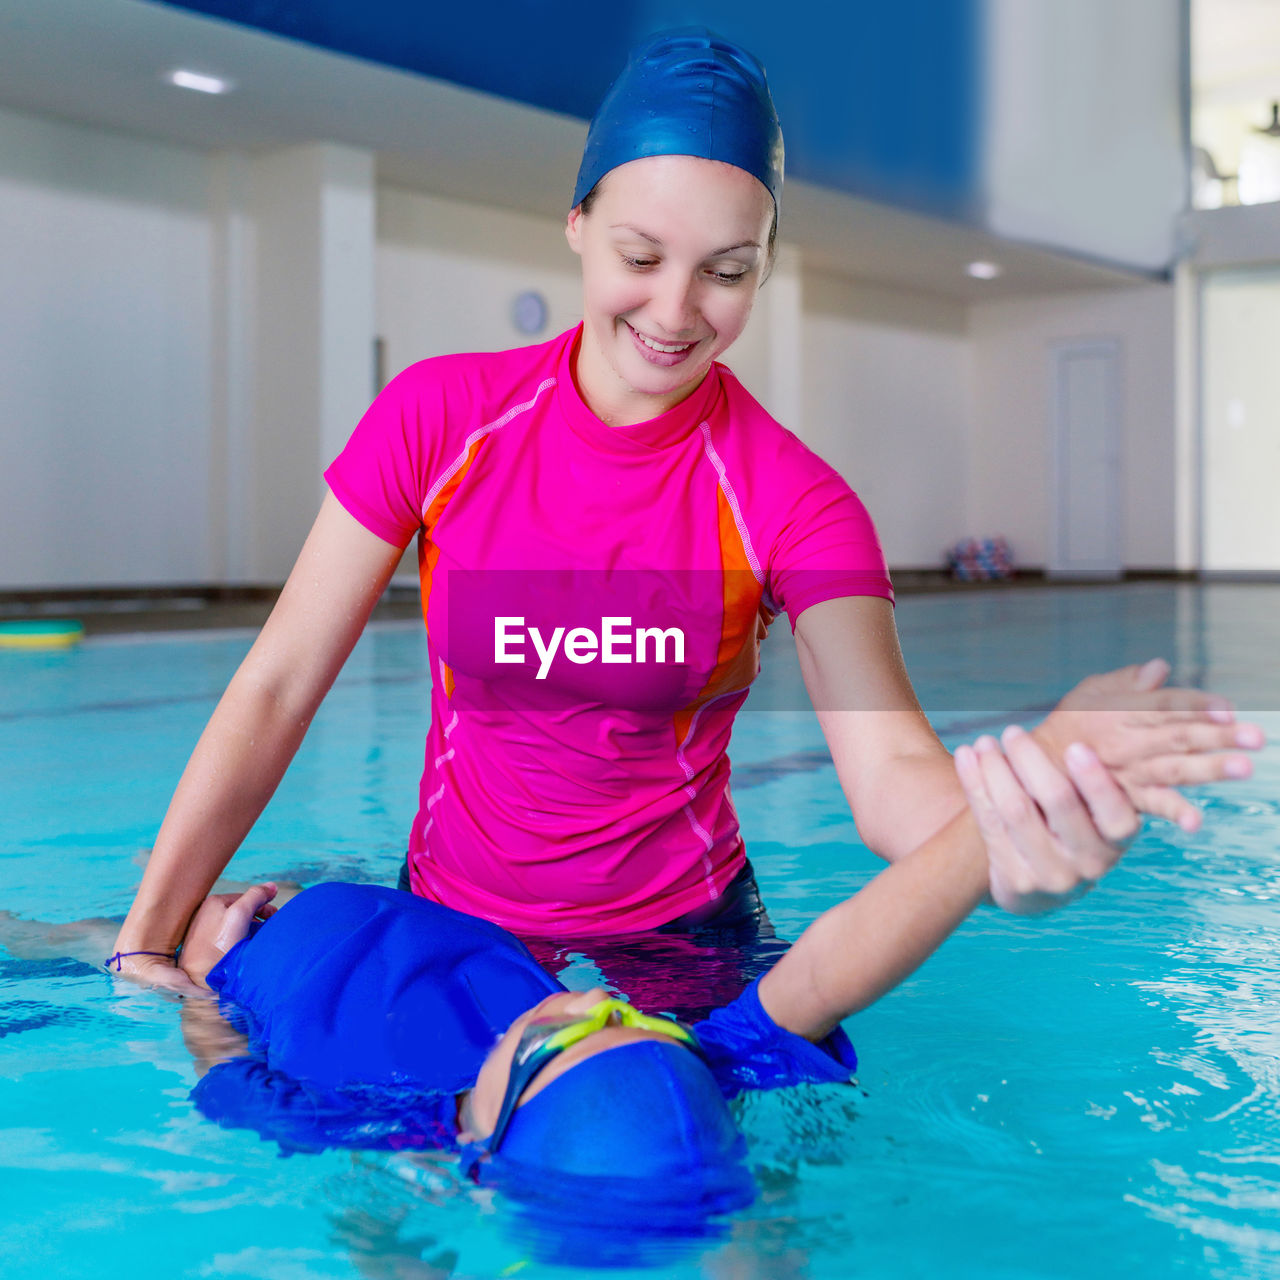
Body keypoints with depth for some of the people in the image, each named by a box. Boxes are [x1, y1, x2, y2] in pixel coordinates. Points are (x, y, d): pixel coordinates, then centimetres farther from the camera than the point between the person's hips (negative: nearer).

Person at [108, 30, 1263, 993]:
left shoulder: (793, 504, -13)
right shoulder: (440, 419, -10)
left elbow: (890, 770, -26)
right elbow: (276, 691, -8)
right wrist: (148, 945, -12)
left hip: (680, 941, -1)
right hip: (450, 932, 1)